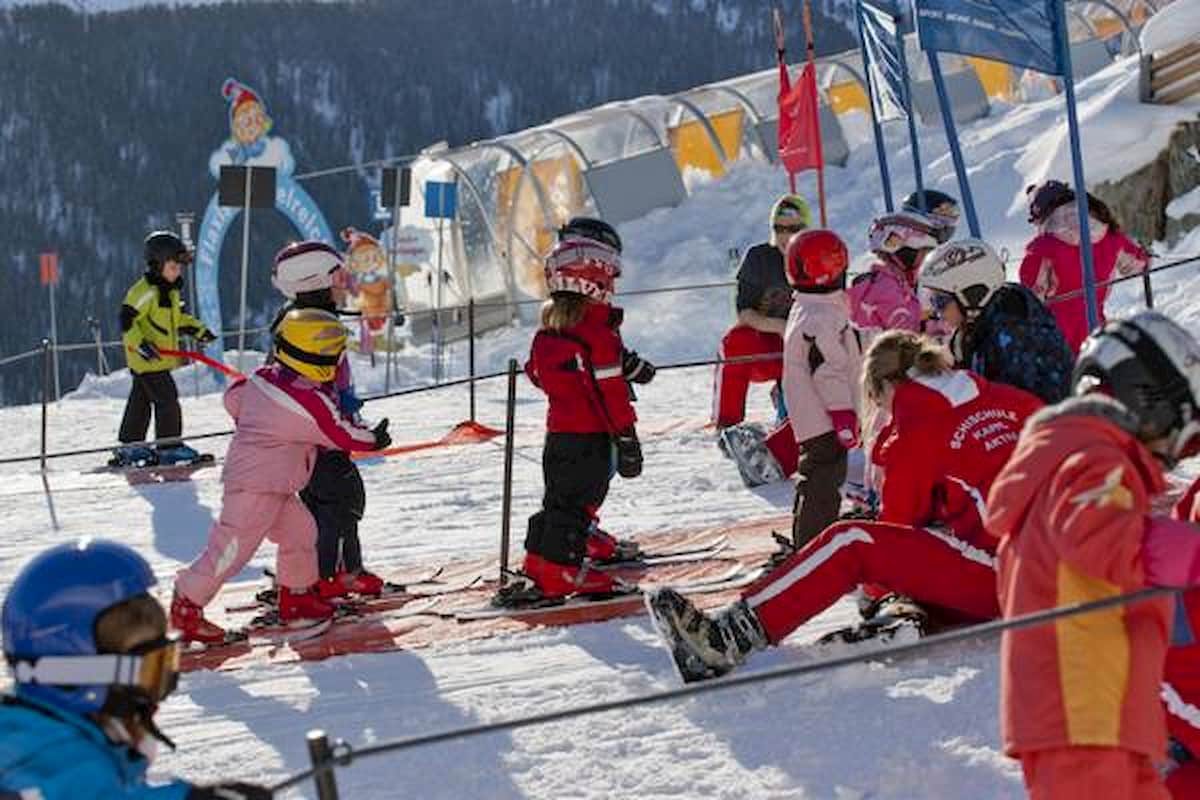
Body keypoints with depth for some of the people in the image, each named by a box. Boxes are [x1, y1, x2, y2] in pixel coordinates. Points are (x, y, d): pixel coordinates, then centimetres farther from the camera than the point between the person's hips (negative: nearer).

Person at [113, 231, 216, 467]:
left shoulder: (169, 292, 14)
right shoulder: (144, 291, -17)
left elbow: (178, 317, 30)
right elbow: (127, 319, -21)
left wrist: (198, 330, 22)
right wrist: (140, 344, -30)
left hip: (162, 358, 10)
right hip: (147, 359, -10)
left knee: (140, 402, 14)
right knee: (167, 399, -10)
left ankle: (130, 448, 21)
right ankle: (169, 446, -5)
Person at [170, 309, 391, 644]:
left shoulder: (263, 378, 1)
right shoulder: (312, 402, -21)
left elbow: (233, 397, 18)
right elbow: (344, 435, -10)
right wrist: (374, 438, 9)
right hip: (257, 487, -10)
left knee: (300, 531, 17)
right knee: (232, 547, -5)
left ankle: (297, 598, 28)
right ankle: (186, 605, 1)